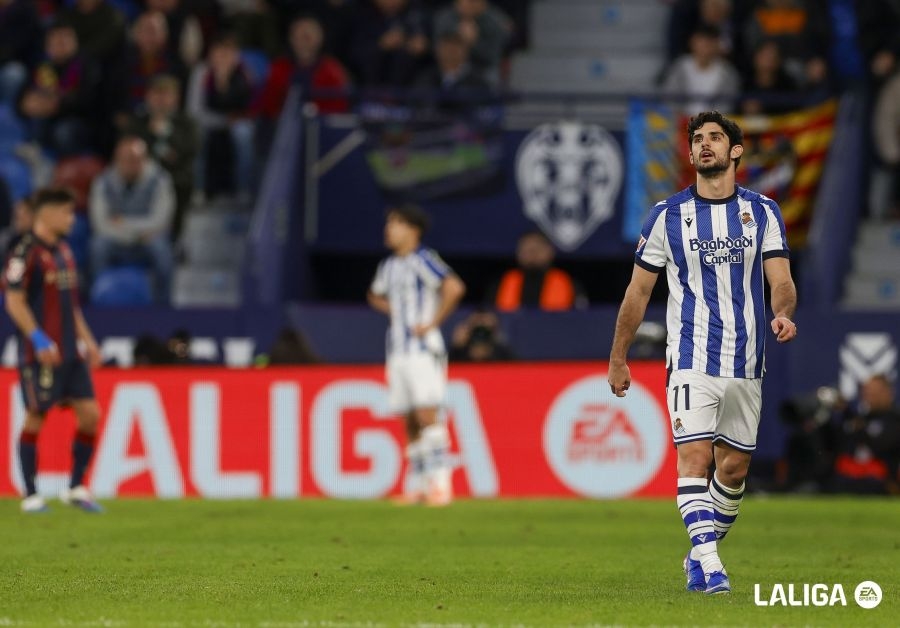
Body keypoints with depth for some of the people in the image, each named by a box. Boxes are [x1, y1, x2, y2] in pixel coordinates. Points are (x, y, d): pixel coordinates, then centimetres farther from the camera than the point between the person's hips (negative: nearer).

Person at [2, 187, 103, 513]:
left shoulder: (63, 251, 15)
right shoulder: (26, 252, -10)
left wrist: (87, 339, 19)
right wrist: (38, 338, -21)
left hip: (70, 352, 8)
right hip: (41, 352, -8)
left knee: (90, 414, 1)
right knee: (35, 418, -1)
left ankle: (76, 488, 12)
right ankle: (31, 496, 7)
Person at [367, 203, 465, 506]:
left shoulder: (423, 260, -10)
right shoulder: (388, 266, 15)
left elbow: (454, 287, -24)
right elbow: (375, 295, 36)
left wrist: (433, 322, -19)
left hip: (423, 350, -8)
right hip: (398, 352, 8)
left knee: (427, 416, -14)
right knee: (410, 423, 8)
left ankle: (439, 483, -15)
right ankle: (416, 486, 11)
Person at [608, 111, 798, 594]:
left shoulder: (763, 212, 6)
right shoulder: (668, 215, 3)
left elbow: (781, 280, -1)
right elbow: (638, 291, 9)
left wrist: (784, 313, -24)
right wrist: (617, 359, 10)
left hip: (746, 364, 3)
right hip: (692, 359, -3)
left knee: (734, 467, 8)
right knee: (695, 455, -17)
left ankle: (698, 556, 26)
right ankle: (709, 565, -24)